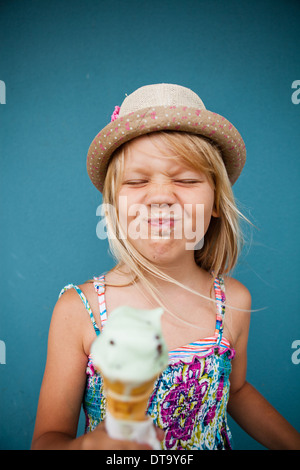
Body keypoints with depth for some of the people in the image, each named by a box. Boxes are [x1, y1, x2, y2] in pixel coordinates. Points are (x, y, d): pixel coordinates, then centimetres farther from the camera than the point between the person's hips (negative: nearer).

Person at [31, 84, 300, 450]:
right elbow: (48, 438, -18)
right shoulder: (77, 310, -24)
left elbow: (237, 391, 2)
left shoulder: (234, 302, -16)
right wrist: (92, 445, -37)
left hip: (213, 445, 2)